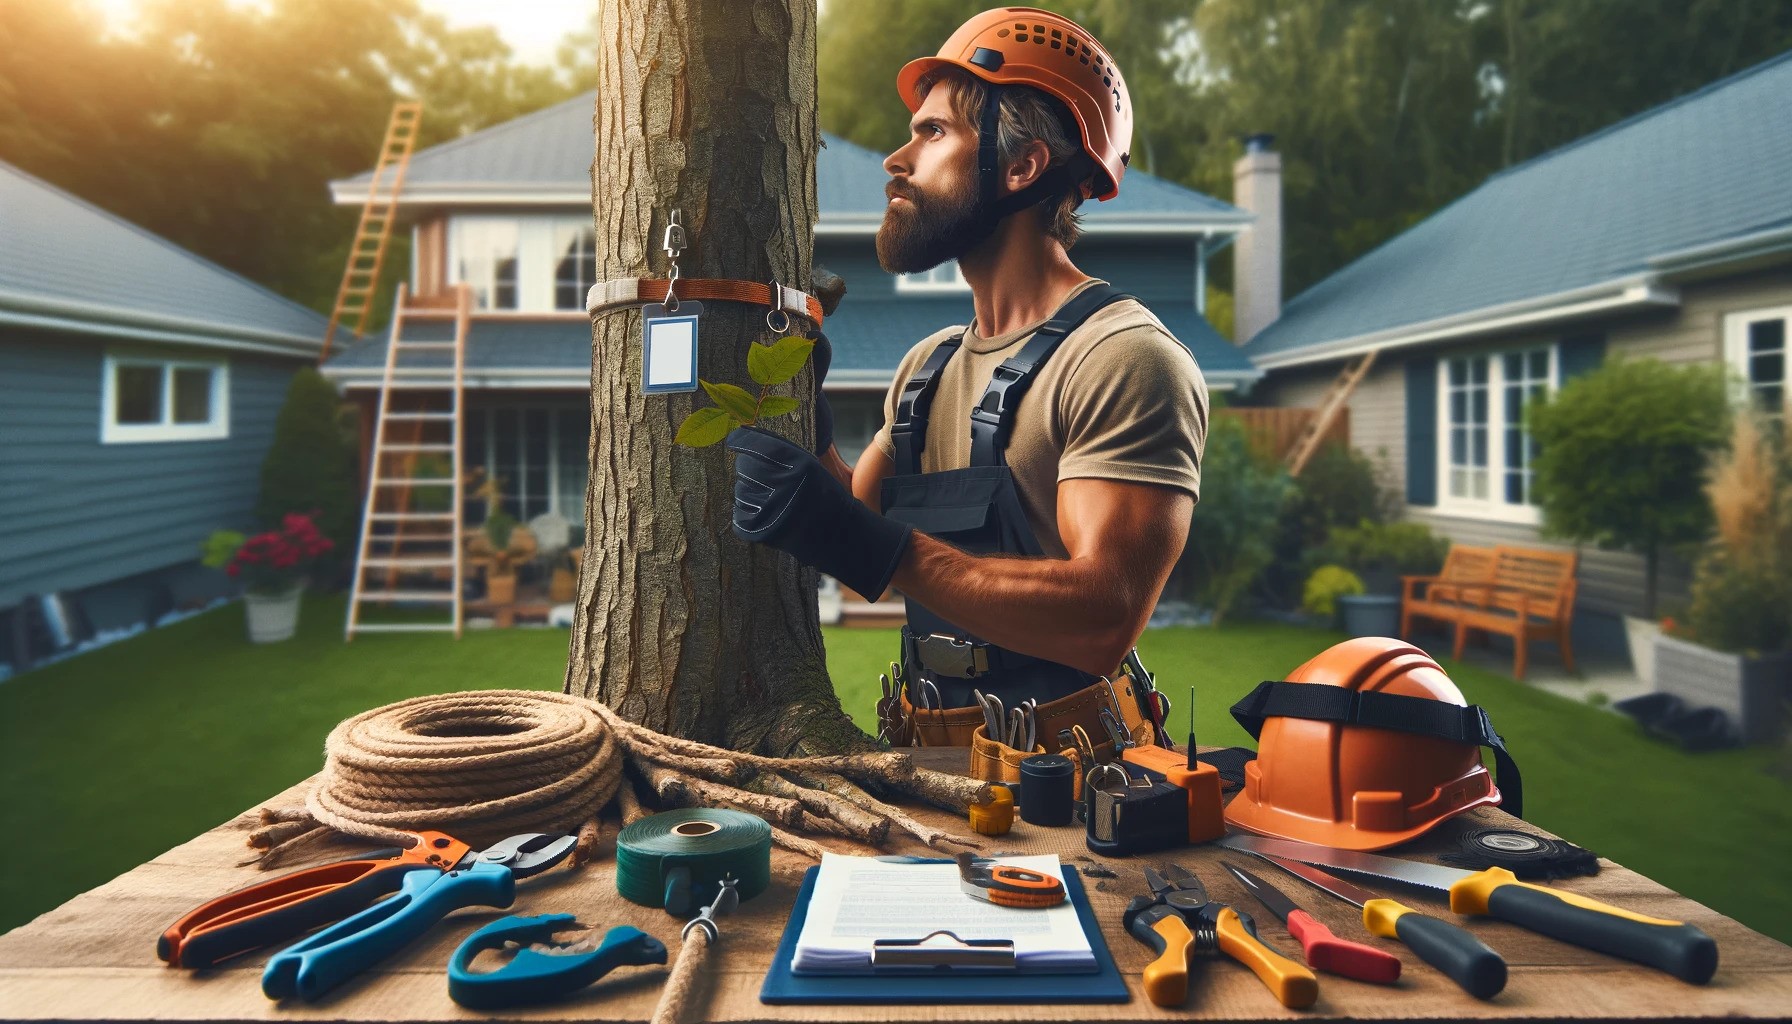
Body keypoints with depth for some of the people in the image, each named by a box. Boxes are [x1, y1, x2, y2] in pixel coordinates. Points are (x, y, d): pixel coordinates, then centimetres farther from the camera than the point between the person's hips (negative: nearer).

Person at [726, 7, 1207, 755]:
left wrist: (877, 547, -27)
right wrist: (806, 427, 1)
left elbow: (1105, 619, -22)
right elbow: (860, 535, 14)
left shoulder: (1127, 360, -11)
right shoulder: (928, 366, 15)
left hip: (1063, 772, -6)